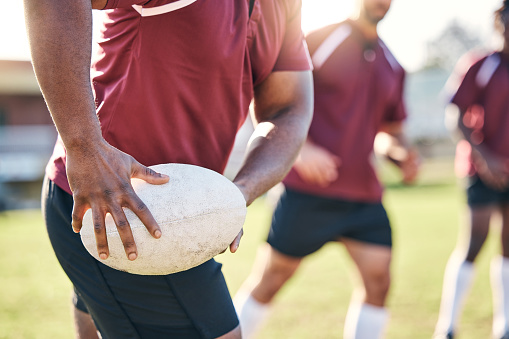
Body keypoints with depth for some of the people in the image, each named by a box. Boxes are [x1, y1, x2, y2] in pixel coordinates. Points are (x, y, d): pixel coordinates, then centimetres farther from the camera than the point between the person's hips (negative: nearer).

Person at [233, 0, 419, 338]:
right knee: (271, 276, 3)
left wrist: (402, 153, 1)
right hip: (307, 190, -5)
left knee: (378, 278, -3)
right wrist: (299, 147, -21)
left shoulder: (392, 67, 14)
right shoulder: (317, 42, -5)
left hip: (364, 193, 6)